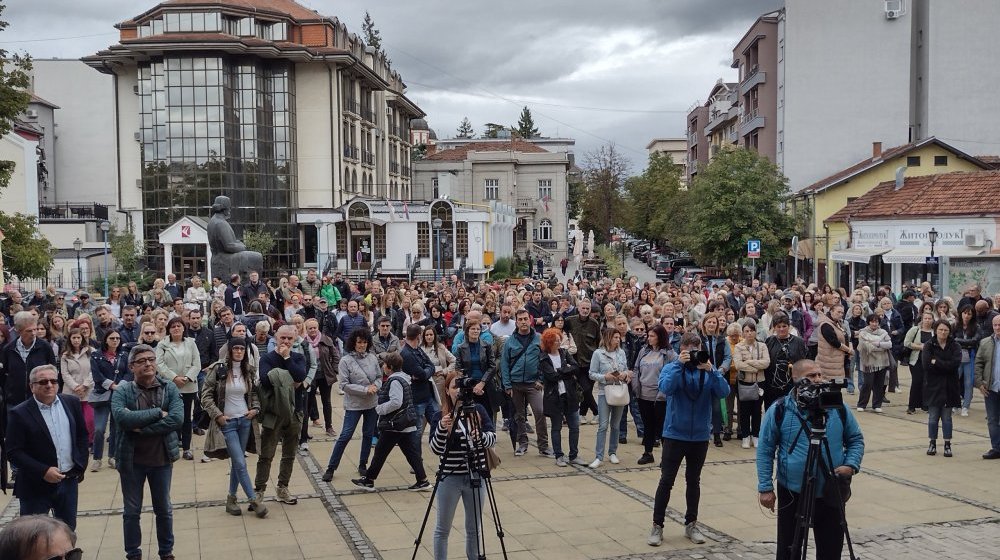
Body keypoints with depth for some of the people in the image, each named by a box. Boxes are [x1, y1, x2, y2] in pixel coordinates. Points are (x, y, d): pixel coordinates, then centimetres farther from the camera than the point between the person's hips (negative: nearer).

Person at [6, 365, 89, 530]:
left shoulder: (72, 403, 3)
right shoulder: (19, 414, -11)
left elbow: (82, 435, 12)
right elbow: (14, 452, -12)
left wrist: (80, 466, 4)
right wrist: (43, 472, -19)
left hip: (69, 481, 4)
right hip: (36, 486, -4)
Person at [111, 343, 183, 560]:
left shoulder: (169, 388, -4)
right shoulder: (122, 391, -8)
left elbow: (177, 418, -18)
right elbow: (121, 417, -26)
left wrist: (140, 427, -21)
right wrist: (157, 413, -22)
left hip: (162, 458, 1)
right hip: (131, 459, -1)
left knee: (164, 509, 15)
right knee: (132, 511, 12)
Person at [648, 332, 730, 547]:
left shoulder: (708, 370, 1)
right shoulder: (672, 368, -5)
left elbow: (724, 392, -14)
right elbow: (666, 388, -24)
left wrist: (710, 370, -24)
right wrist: (679, 364, -26)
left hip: (700, 435, 3)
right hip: (675, 434, -2)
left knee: (693, 481, 13)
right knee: (666, 481, 0)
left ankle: (691, 524, 24)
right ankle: (657, 526, 8)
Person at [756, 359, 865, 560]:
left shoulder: (838, 408, 1)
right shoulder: (779, 410, -7)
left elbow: (856, 439, 12)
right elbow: (765, 450, -2)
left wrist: (851, 464, -6)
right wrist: (765, 487, -6)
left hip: (831, 494, 2)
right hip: (792, 493, -2)